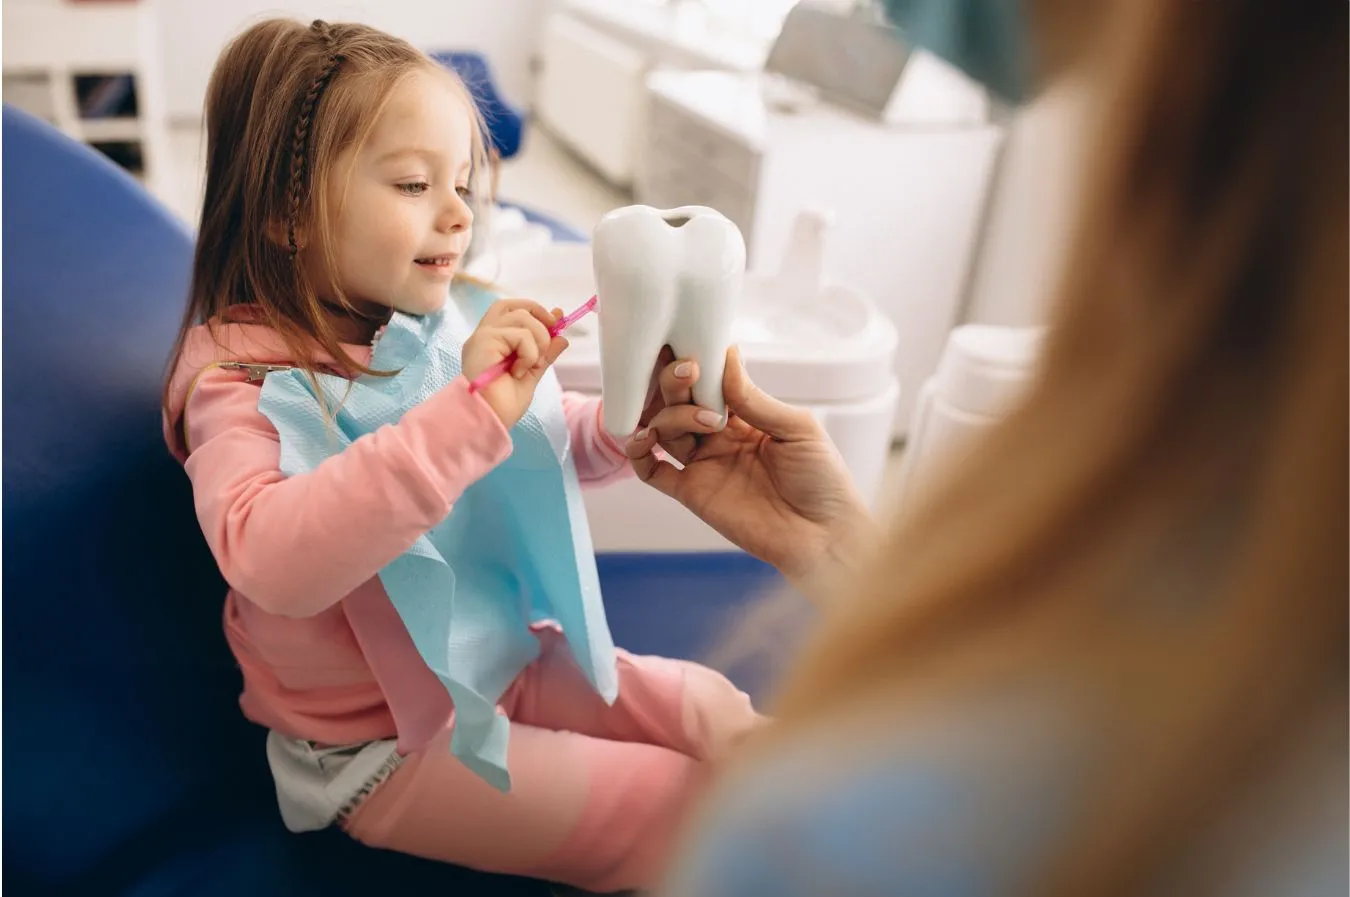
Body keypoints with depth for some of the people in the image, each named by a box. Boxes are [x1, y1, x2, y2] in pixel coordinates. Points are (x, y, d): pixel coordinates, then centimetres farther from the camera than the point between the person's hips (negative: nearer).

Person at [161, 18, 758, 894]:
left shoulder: (459, 321, -6)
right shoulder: (243, 377, -21)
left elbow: (547, 448, 6)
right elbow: (268, 560, -40)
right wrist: (467, 411, -44)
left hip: (509, 654, 6)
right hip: (385, 745, -5)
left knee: (712, 707, 4)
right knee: (688, 808, -7)